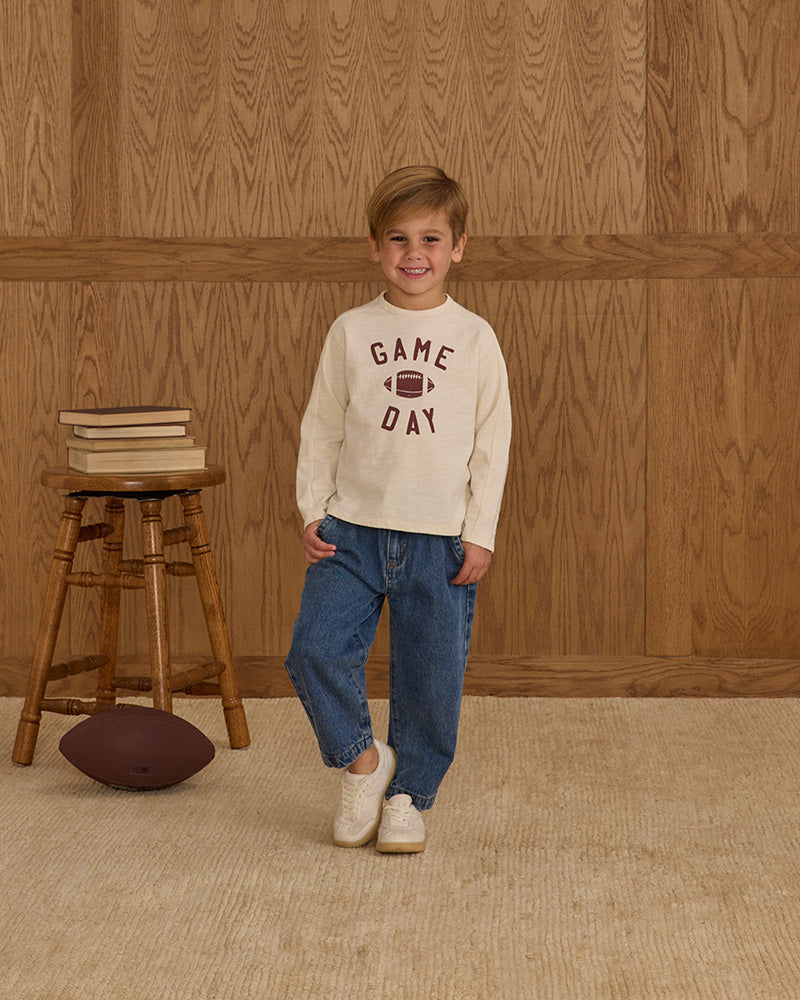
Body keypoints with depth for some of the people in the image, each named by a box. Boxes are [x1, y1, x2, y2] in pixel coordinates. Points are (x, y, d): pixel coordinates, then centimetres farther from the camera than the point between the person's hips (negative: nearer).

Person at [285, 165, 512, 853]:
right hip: (353, 527, 1)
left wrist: (479, 533, -2)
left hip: (440, 539, -1)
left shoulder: (474, 339, 2)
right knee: (316, 649, -12)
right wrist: (312, 512, 1)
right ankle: (361, 759, 13)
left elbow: (492, 442, 3)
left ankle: (410, 795, 21)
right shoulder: (351, 332, 4)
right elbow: (321, 429, 8)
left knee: (432, 678, 2)